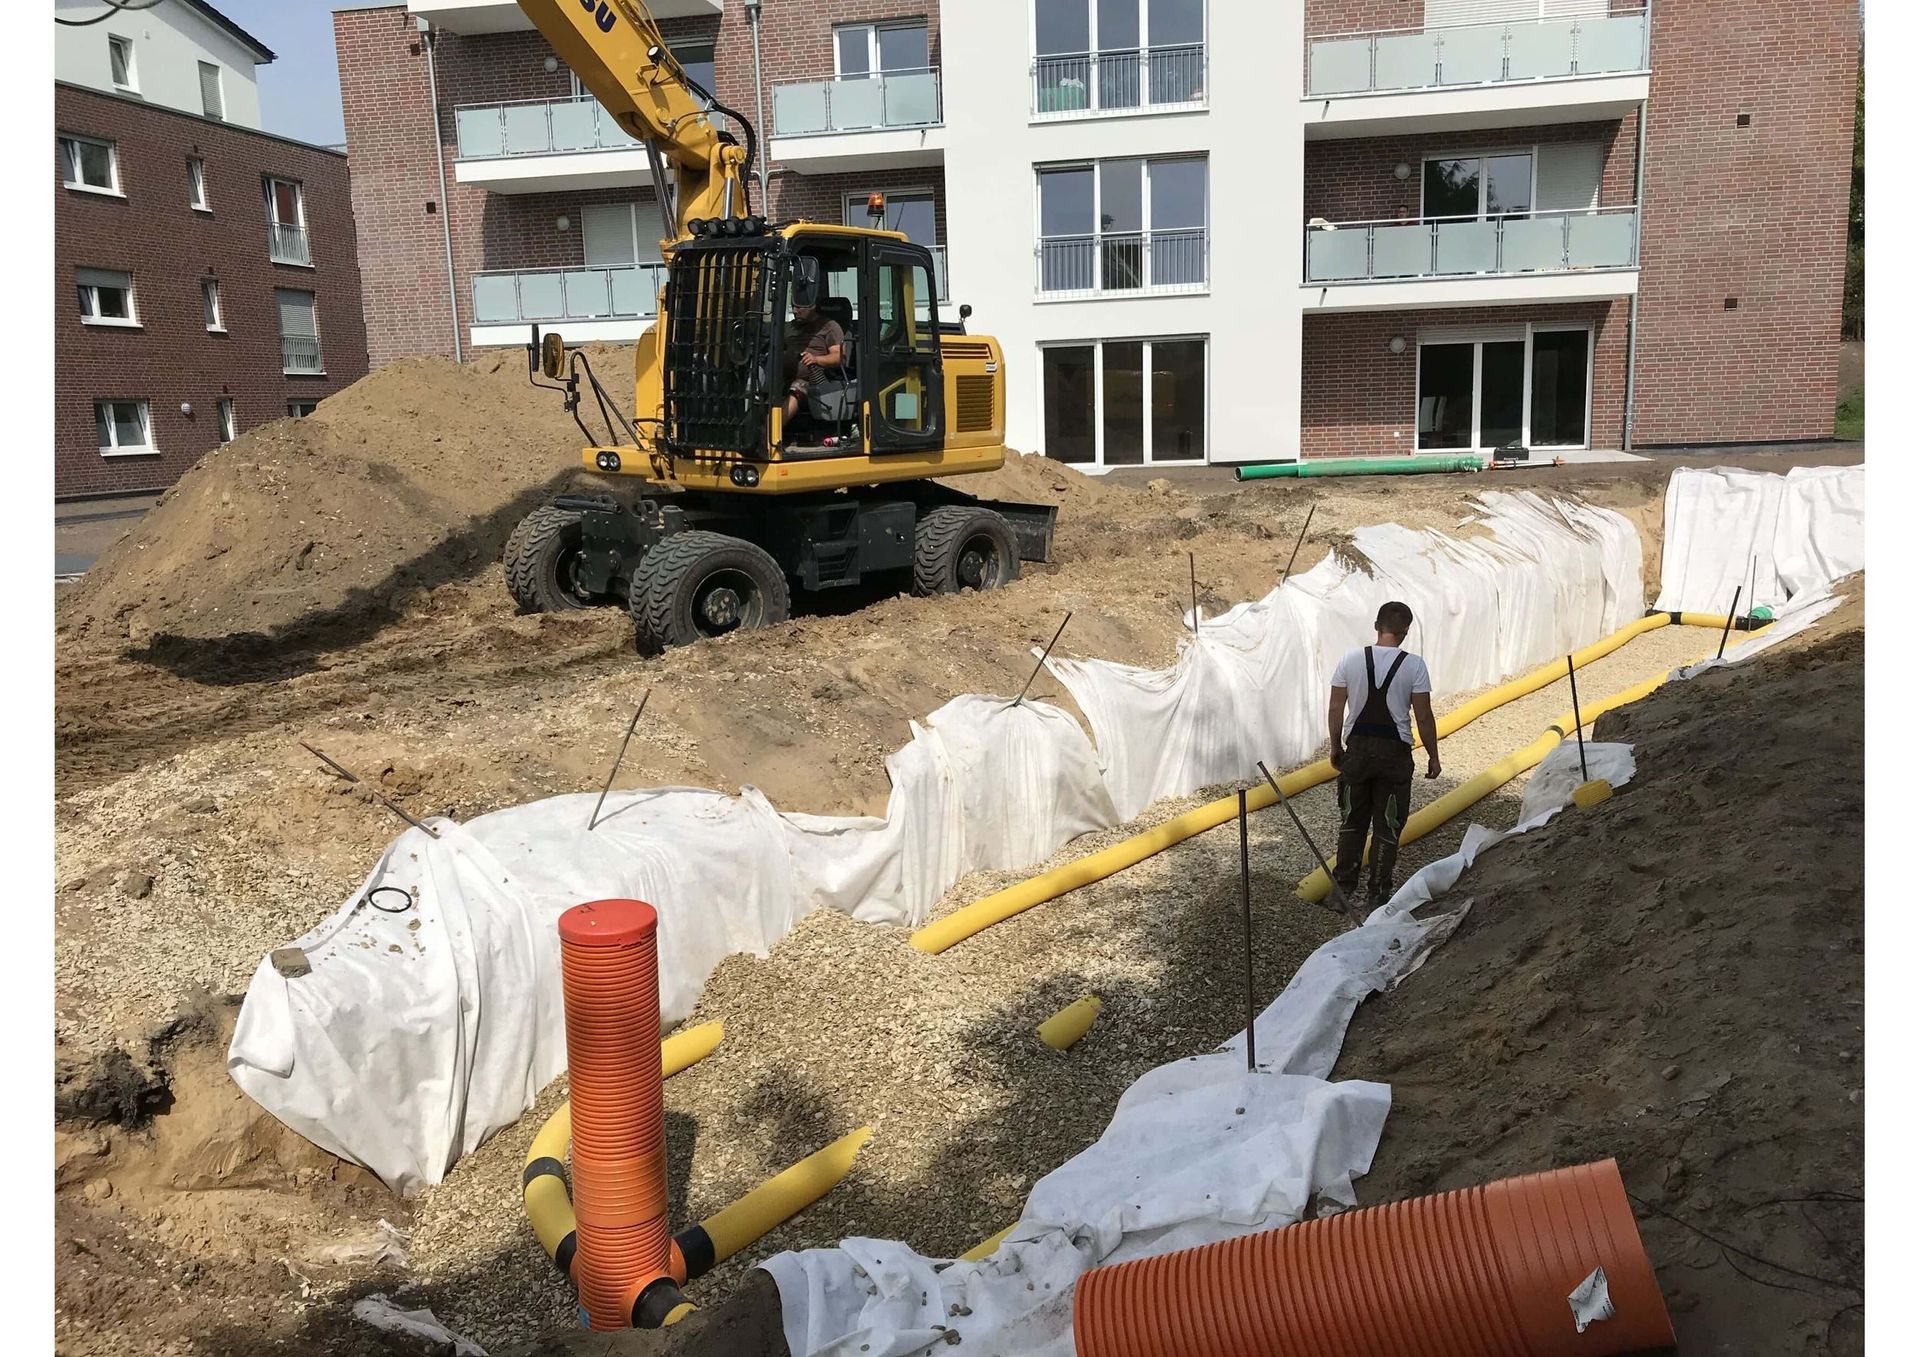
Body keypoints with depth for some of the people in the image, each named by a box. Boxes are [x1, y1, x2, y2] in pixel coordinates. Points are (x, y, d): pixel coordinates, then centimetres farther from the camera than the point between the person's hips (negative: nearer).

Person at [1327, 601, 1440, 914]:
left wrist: (1336, 747, 13)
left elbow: (1335, 709, 0)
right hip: (1394, 752, -2)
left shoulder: (1351, 659, -4)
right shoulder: (1414, 665, -10)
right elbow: (1423, 716, -7)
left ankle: (1345, 885, 22)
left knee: (1352, 820, 16)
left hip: (1357, 749, 2)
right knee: (1387, 826, 9)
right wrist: (1433, 756, 5)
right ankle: (1377, 894, 13)